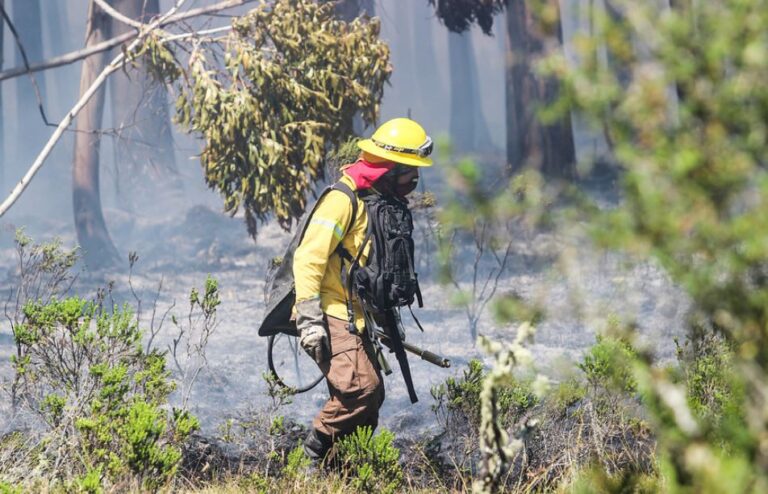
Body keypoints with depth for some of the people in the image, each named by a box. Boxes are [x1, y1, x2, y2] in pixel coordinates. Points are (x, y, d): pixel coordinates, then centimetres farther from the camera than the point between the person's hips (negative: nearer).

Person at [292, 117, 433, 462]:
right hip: (330, 316, -10)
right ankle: (313, 456, -10)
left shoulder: (383, 202, 16)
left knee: (370, 396, 4)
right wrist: (309, 319, -25)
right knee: (361, 387, -22)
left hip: (355, 317, 10)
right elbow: (308, 258, -20)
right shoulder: (343, 200, -14)